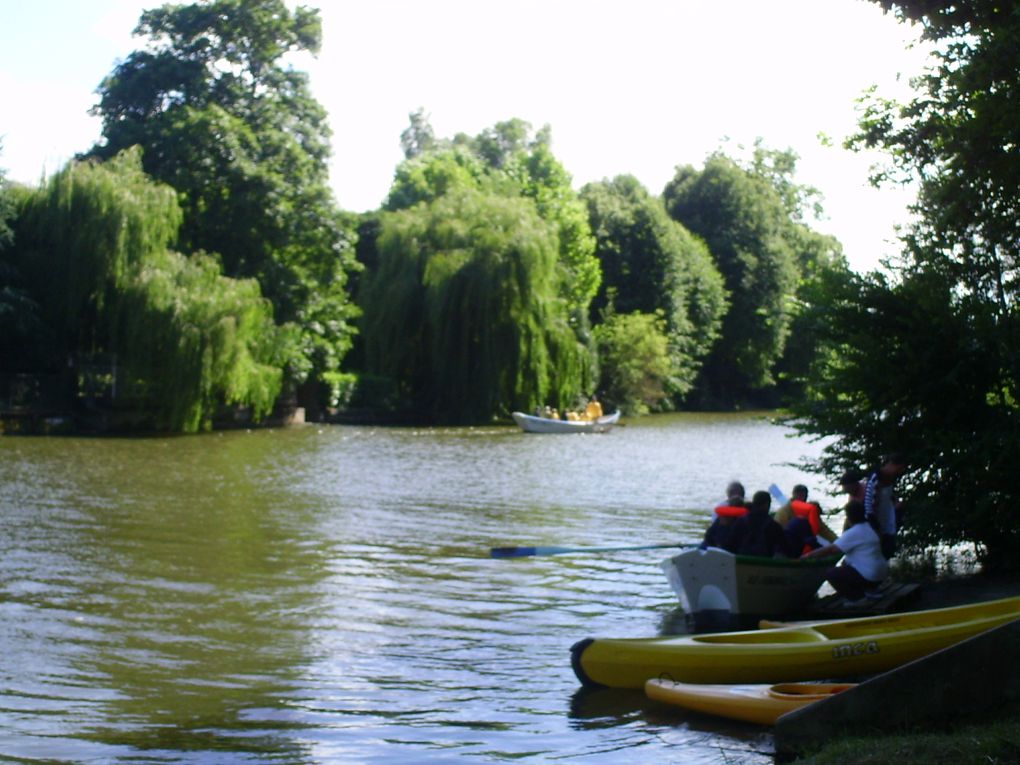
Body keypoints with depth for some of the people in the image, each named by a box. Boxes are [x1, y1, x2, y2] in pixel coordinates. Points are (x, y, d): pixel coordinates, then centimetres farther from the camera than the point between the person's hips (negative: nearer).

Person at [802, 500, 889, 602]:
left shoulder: (853, 533, -16)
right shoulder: (869, 528, 13)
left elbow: (831, 549, -17)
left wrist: (809, 555, -10)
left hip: (868, 576, -9)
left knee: (830, 574, -6)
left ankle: (857, 598, -9)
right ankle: (869, 590, 17)